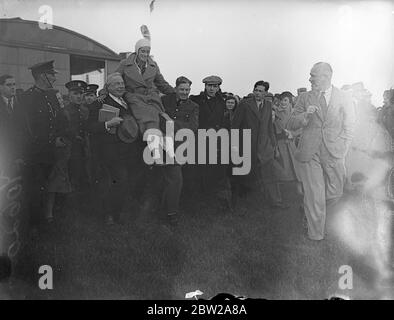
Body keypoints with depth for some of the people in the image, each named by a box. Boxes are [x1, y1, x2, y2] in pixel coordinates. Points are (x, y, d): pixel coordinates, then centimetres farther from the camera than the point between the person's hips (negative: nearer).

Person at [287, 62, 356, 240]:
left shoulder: (344, 98, 5)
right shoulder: (305, 98, 7)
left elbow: (348, 129, 6)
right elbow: (290, 125, 5)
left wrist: (340, 153, -3)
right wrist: (306, 115, -14)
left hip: (334, 154, 0)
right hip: (309, 153, 0)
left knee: (334, 194, 5)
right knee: (314, 196, -1)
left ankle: (311, 210, 36)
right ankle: (316, 237, 14)